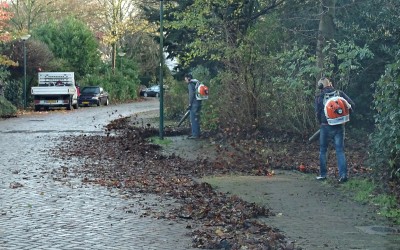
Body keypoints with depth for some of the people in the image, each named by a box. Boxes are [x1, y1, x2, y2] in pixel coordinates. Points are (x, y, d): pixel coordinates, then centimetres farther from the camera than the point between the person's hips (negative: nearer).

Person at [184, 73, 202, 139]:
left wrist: (190, 104, -12)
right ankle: (197, 133, 21)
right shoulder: (197, 83, 18)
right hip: (199, 103, 9)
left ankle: (195, 135, -5)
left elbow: (191, 94, -17)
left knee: (193, 119, -5)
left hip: (194, 104, -9)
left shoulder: (190, 84, -9)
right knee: (196, 119, 16)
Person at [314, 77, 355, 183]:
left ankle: (323, 174, 15)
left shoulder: (319, 97, -4)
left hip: (326, 126, -1)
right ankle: (343, 174, -8)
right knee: (340, 150, 4)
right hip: (339, 127, 1)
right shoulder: (340, 94, 0)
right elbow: (351, 105, -3)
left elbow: (317, 113, -6)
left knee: (323, 151, 12)